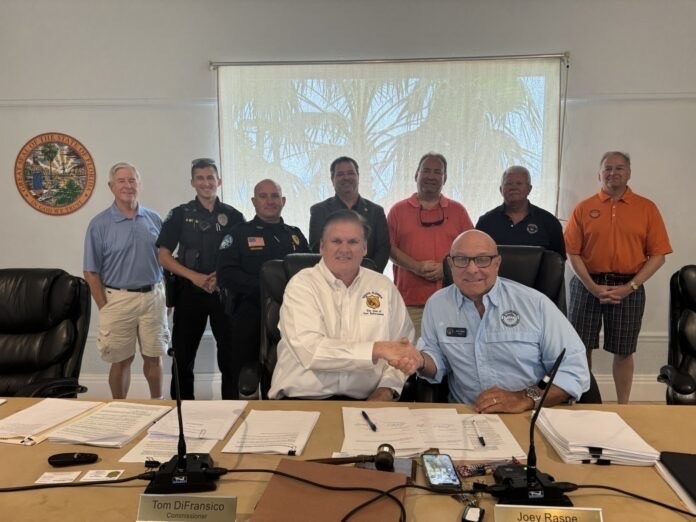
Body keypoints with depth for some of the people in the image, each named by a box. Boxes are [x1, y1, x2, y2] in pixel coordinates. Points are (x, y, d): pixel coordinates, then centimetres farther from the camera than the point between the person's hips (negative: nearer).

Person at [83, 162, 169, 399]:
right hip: (119, 299, -2)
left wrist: (168, 296, 5)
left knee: (154, 356, 11)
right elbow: (91, 272, -2)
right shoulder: (99, 224, -4)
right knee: (121, 360, 8)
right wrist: (104, 308, -6)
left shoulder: (154, 219, 5)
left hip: (153, 296, 2)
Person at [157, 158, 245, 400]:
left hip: (225, 292, 0)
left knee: (230, 353, 5)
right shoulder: (180, 214, 3)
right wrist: (194, 277, -12)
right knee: (183, 355, 7)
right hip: (189, 292, 0)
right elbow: (164, 256, 1)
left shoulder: (233, 216, 4)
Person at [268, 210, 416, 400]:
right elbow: (309, 350, -16)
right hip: (303, 399, -2)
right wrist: (376, 349, -19)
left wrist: (387, 388, -6)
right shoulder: (302, 284, -2)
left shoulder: (383, 286, 9)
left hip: (366, 402, 3)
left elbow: (403, 349, 11)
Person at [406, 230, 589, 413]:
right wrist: (420, 361, -9)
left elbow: (575, 368, -8)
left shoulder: (535, 304, -6)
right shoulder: (436, 304, 2)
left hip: (529, 417, 1)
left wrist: (525, 398, -19)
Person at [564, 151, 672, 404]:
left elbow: (658, 255, 1)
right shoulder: (584, 208, 3)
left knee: (623, 351, 7)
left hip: (628, 288, 0)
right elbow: (572, 253, -1)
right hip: (588, 285, 0)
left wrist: (630, 286, -10)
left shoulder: (646, 208, 3)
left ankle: (622, 407, 22)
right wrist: (593, 287, -11)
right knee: (580, 347, 3)